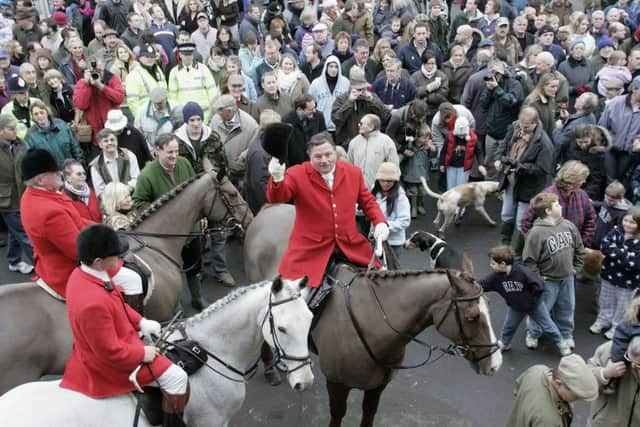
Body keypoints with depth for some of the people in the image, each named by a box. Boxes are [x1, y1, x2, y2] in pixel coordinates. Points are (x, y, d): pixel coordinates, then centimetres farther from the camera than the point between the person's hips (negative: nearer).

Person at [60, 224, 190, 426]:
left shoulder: (83, 273, -10)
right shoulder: (94, 303, -40)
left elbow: (117, 305, 7)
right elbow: (111, 352, -30)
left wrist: (140, 322, 1)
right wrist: (143, 353, -16)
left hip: (114, 342, 10)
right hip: (111, 362, -10)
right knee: (177, 378, -4)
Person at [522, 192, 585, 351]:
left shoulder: (569, 226, -5)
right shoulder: (536, 232, -23)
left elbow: (579, 248, 9)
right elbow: (529, 260, -18)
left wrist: (576, 268, 8)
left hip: (567, 278, 5)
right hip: (547, 281, -5)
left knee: (566, 309, 20)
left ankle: (566, 334, 42)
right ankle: (533, 334, 33)